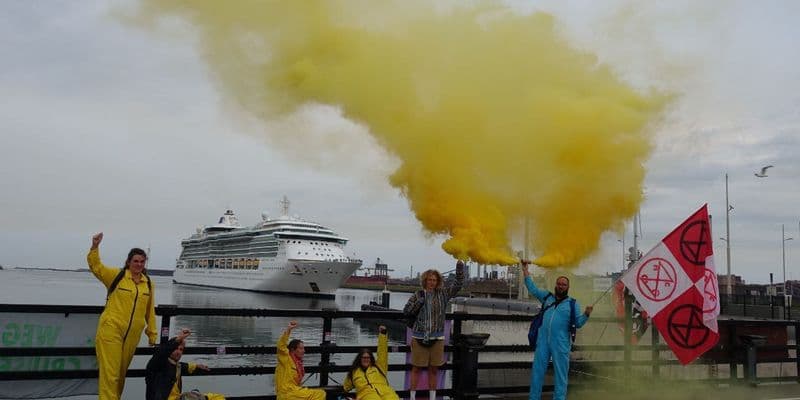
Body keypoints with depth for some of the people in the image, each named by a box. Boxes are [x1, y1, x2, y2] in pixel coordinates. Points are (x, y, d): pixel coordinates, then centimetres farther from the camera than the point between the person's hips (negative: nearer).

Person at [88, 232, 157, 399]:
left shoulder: (148, 283, 9)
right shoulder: (116, 275, 0)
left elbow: (150, 311, 15)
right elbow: (95, 266, -10)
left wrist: (152, 334, 17)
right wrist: (95, 246, -26)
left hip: (132, 335, 4)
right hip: (111, 330, -4)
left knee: (121, 372, 14)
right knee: (110, 373, -6)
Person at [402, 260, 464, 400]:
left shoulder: (443, 294, 6)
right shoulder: (418, 295, 2)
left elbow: (458, 283, 5)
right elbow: (406, 311, 2)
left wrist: (459, 266, -5)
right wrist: (419, 302, -11)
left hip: (437, 338, 2)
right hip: (419, 337, -2)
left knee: (434, 369, 9)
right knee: (417, 368, 2)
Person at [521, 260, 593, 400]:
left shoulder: (573, 303, 6)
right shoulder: (547, 297, 14)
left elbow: (578, 323, 0)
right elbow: (532, 288, 19)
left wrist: (586, 315, -19)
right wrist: (525, 270, 16)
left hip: (560, 344, -3)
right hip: (543, 341, 3)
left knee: (560, 373, 0)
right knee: (537, 370, 7)